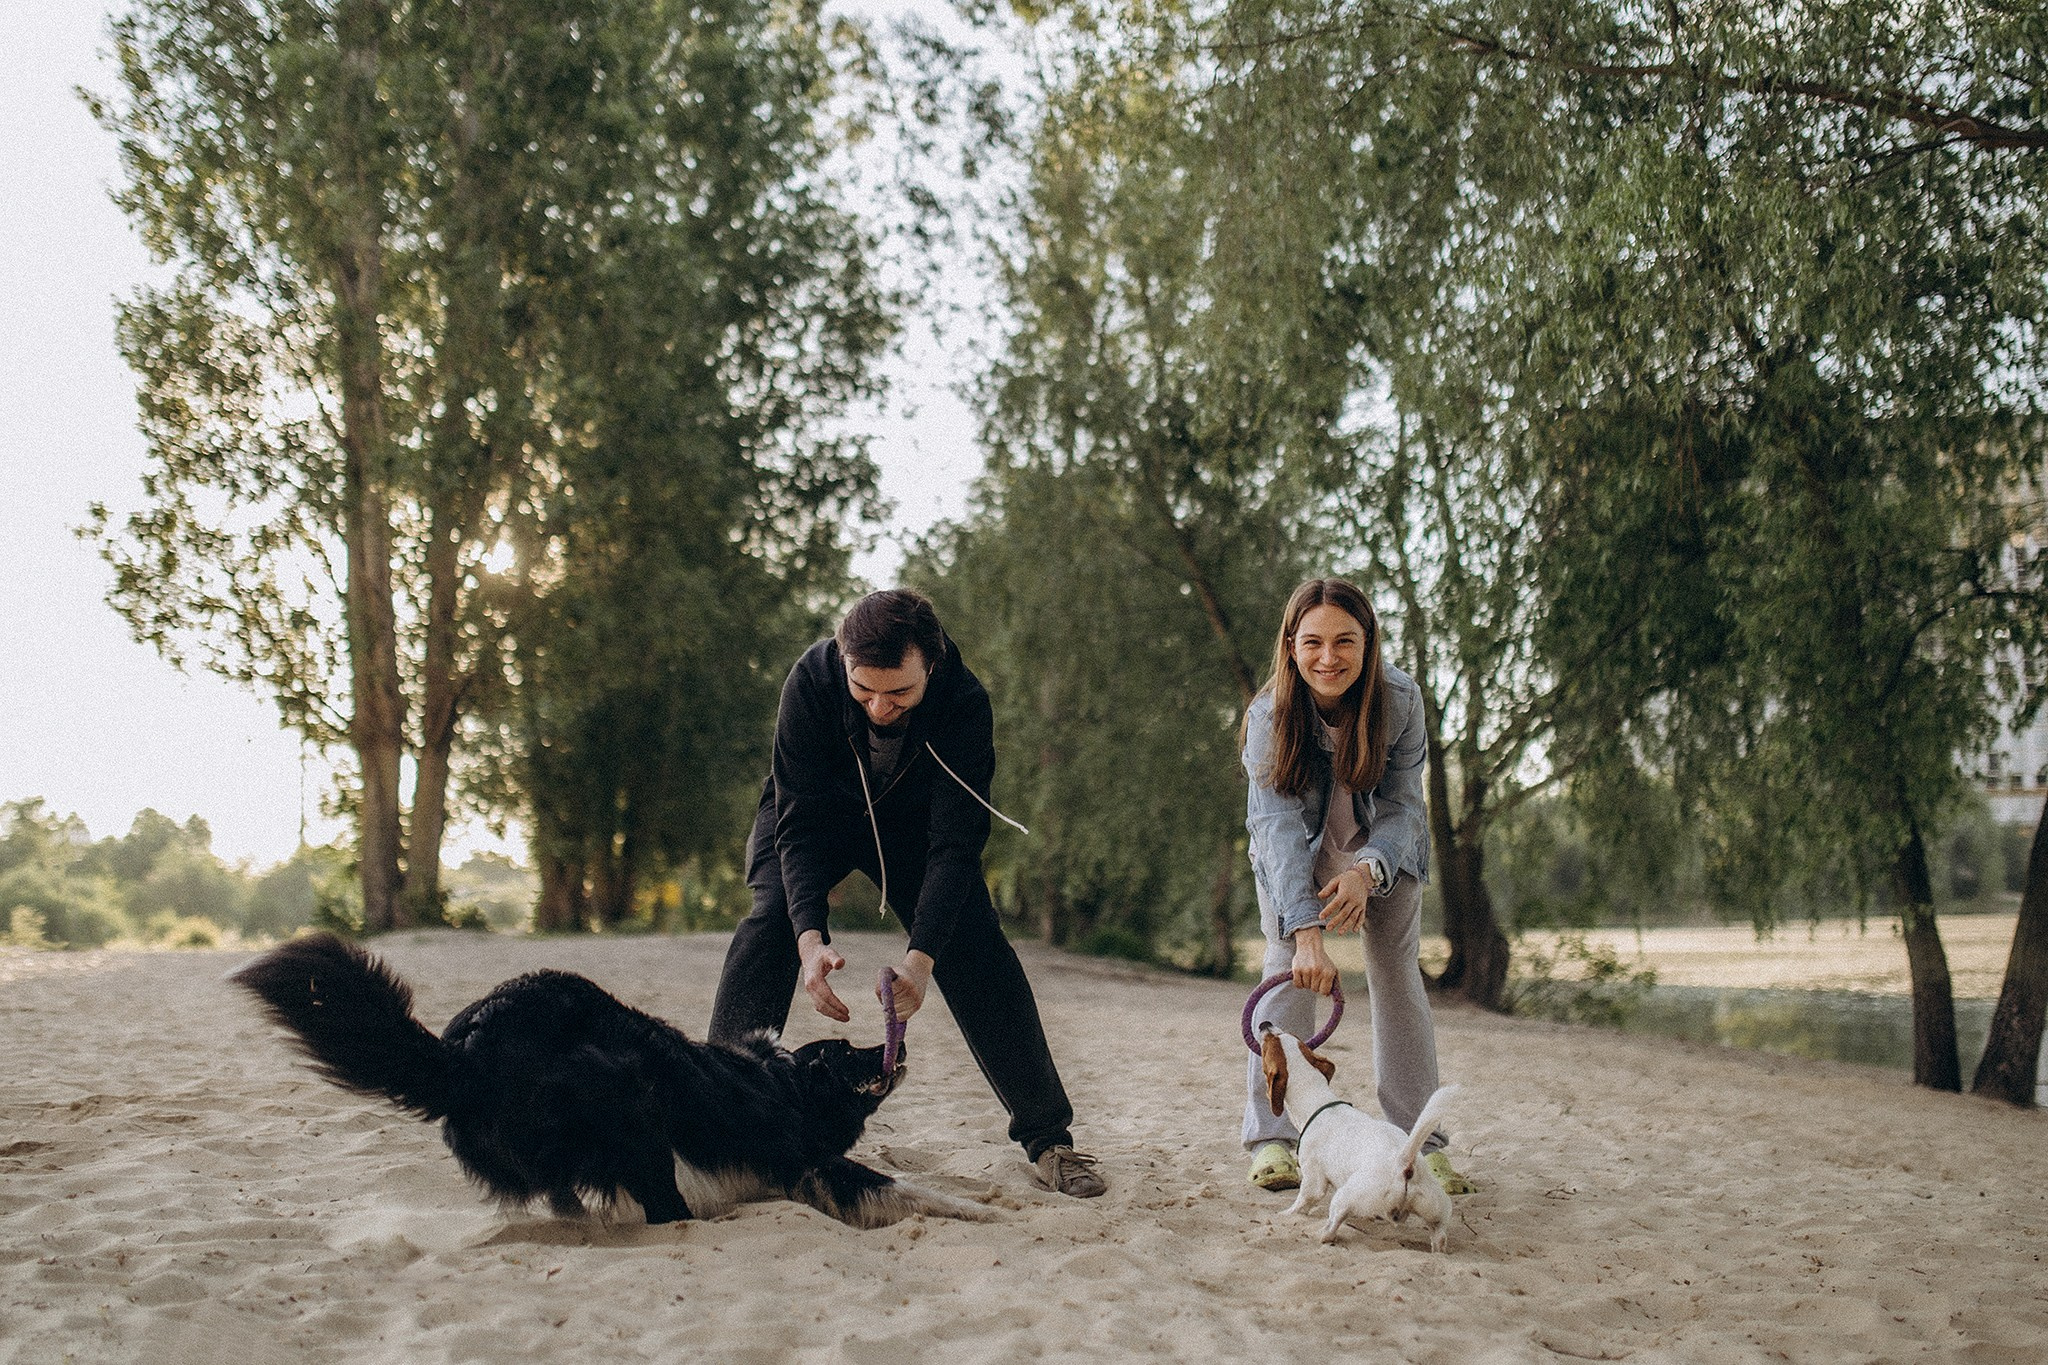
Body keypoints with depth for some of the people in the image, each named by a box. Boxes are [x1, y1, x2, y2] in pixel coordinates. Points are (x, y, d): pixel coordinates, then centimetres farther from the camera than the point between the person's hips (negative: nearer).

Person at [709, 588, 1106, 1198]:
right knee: (771, 917, -25)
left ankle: (1048, 1137, -4)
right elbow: (799, 821, -32)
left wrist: (922, 955, -46)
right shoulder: (812, 678, -35)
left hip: (913, 822, 0)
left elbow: (956, 843, -33)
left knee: (978, 948, -12)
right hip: (816, 812, 0)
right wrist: (810, 936, -46)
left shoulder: (964, 701, -34)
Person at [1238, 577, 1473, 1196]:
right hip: (1298, 854, -1)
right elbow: (1279, 825, -37)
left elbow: (1401, 805, -23)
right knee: (1288, 971, -12)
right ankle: (1272, 1137, -8)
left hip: (1384, 848, 1)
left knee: (1397, 972, -6)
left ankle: (1421, 1142, -2)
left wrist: (1366, 872, -43)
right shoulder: (1269, 715, -31)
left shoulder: (1399, 699, -28)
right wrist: (1306, 931, -48)